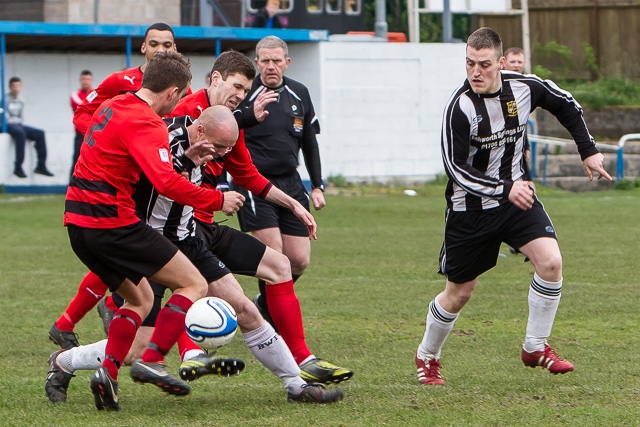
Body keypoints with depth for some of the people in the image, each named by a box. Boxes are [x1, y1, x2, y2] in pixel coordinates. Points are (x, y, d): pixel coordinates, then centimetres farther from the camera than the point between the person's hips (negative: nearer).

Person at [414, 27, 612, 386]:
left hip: (516, 192, 4)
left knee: (550, 261, -17)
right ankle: (427, 357, 31)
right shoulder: (460, 108, -23)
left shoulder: (524, 88, -10)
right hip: (470, 208, -3)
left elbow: (568, 106, 11)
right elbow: (456, 168, -24)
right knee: (459, 292, 5)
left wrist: (589, 151, 6)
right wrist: (504, 190, -34)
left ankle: (536, 347, 0)